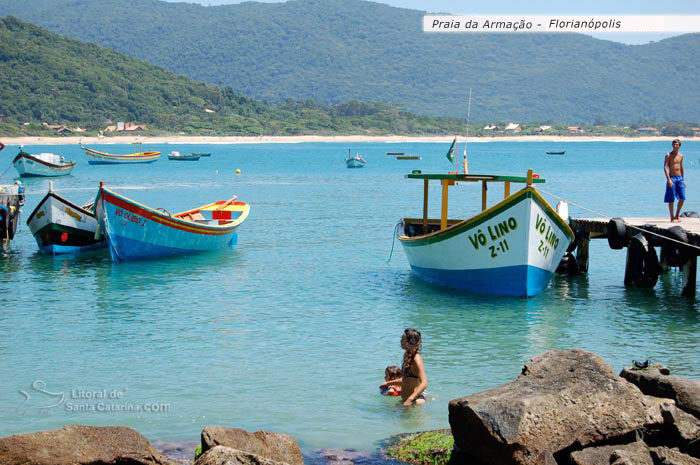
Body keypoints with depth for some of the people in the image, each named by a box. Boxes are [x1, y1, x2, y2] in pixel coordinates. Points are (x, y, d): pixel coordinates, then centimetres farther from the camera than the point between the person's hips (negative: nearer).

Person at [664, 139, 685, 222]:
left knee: (682, 198, 0)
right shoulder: (668, 155, -5)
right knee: (671, 199, -2)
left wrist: (683, 180, 16)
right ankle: (672, 218, 4)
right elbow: (665, 167, -11)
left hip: (680, 178, 5)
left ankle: (677, 215, 16)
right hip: (672, 178, -5)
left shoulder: (680, 155, 12)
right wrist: (669, 179, -20)